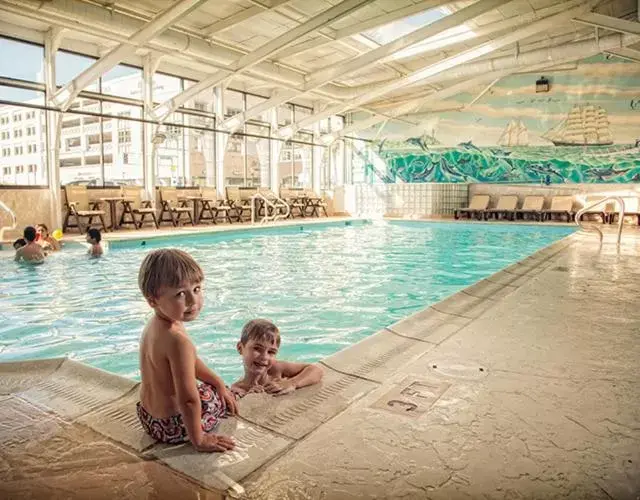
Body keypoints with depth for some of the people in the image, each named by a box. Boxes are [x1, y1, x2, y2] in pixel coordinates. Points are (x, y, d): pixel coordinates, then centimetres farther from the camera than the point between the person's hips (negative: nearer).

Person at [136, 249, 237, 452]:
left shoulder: (154, 324, -3)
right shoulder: (178, 340, -34)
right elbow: (188, 401, -31)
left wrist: (218, 383, 13)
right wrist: (199, 440, -19)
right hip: (172, 426, -9)